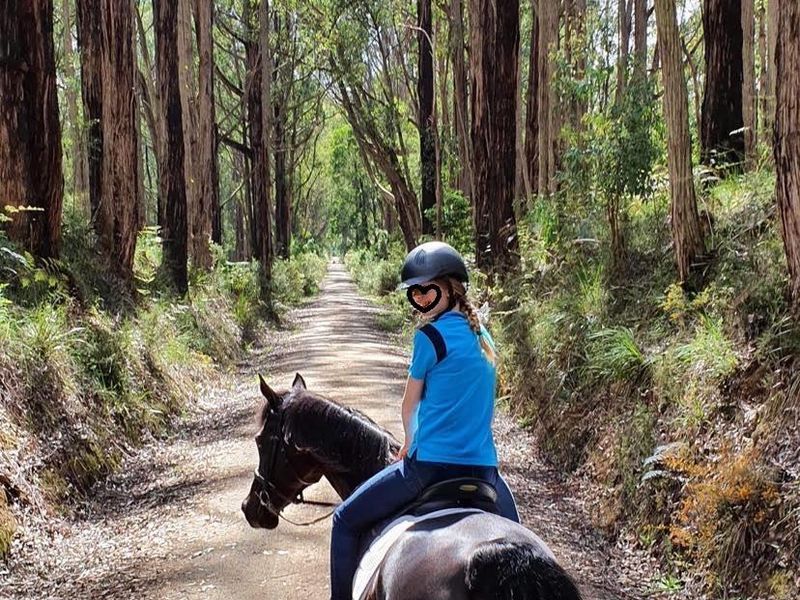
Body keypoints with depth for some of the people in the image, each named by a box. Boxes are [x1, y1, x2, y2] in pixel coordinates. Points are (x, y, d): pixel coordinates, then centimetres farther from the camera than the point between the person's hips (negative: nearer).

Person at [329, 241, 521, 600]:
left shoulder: (431, 335, -10)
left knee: (346, 521, 10)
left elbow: (410, 405, 2)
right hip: (483, 466, 6)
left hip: (431, 463, -6)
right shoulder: (483, 335, 10)